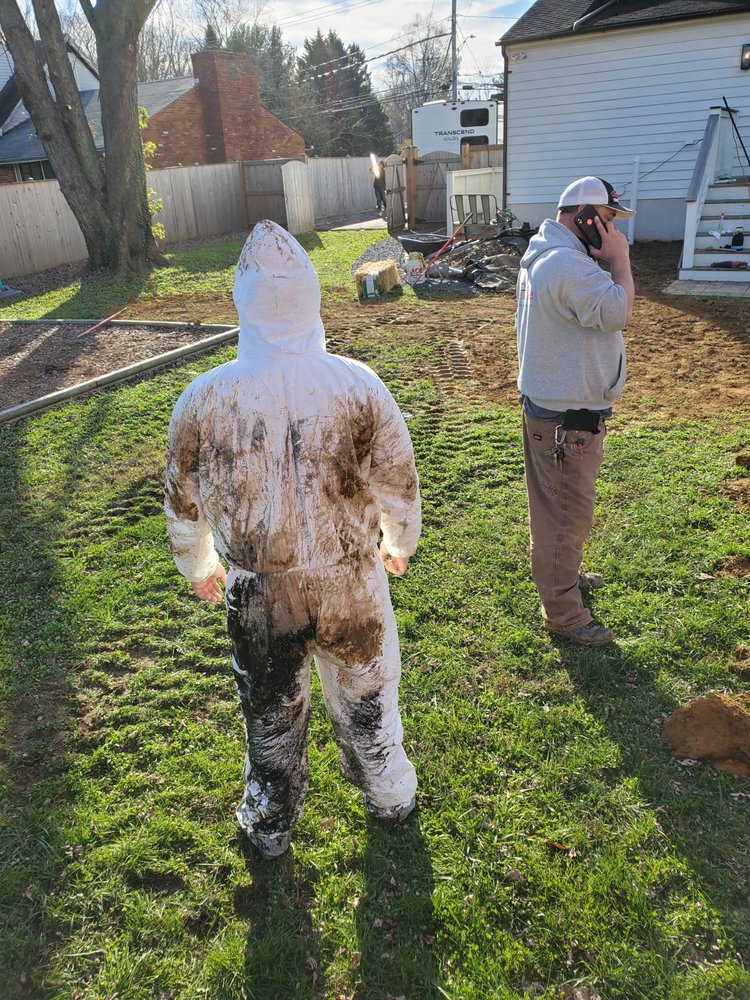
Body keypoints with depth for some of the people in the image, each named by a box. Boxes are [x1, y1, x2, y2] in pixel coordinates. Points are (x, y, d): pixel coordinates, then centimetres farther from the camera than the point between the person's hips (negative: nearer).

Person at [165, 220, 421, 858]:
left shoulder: (203, 398, -15)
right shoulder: (358, 385, -17)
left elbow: (184, 504, -2)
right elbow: (398, 484, -5)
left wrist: (199, 566, 19)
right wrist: (400, 544, 17)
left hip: (258, 596, 0)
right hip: (352, 588, 0)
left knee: (271, 715, 24)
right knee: (366, 698, 26)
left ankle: (271, 827, 48)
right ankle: (390, 798, 51)